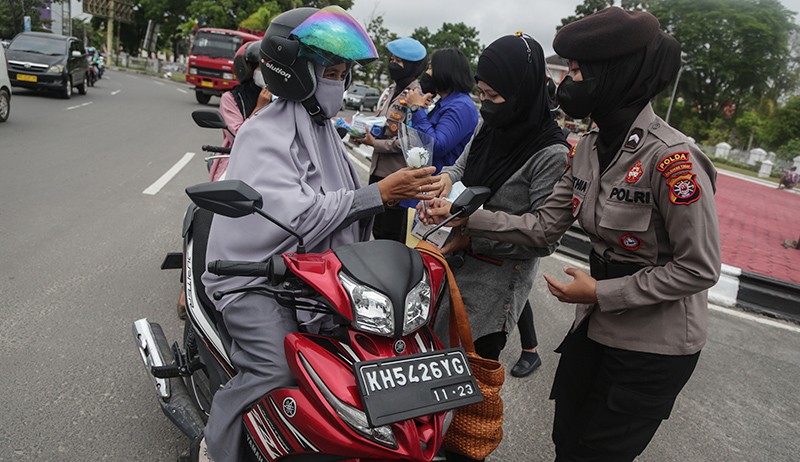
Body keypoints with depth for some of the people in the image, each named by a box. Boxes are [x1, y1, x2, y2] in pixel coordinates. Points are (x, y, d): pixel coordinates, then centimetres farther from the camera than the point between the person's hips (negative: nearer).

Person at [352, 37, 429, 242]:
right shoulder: (389, 92, 13)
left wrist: (375, 143, -17)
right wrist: (365, 133, 2)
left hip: (397, 174, -8)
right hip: (378, 169, 8)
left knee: (391, 234, 2)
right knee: (377, 229, 18)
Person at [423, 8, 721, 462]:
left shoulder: (671, 159, -25)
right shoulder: (589, 148, -1)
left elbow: (699, 269, -20)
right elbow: (544, 226, -1)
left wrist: (601, 293, -20)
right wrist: (465, 216, -9)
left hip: (655, 347, -7)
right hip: (596, 327, 7)